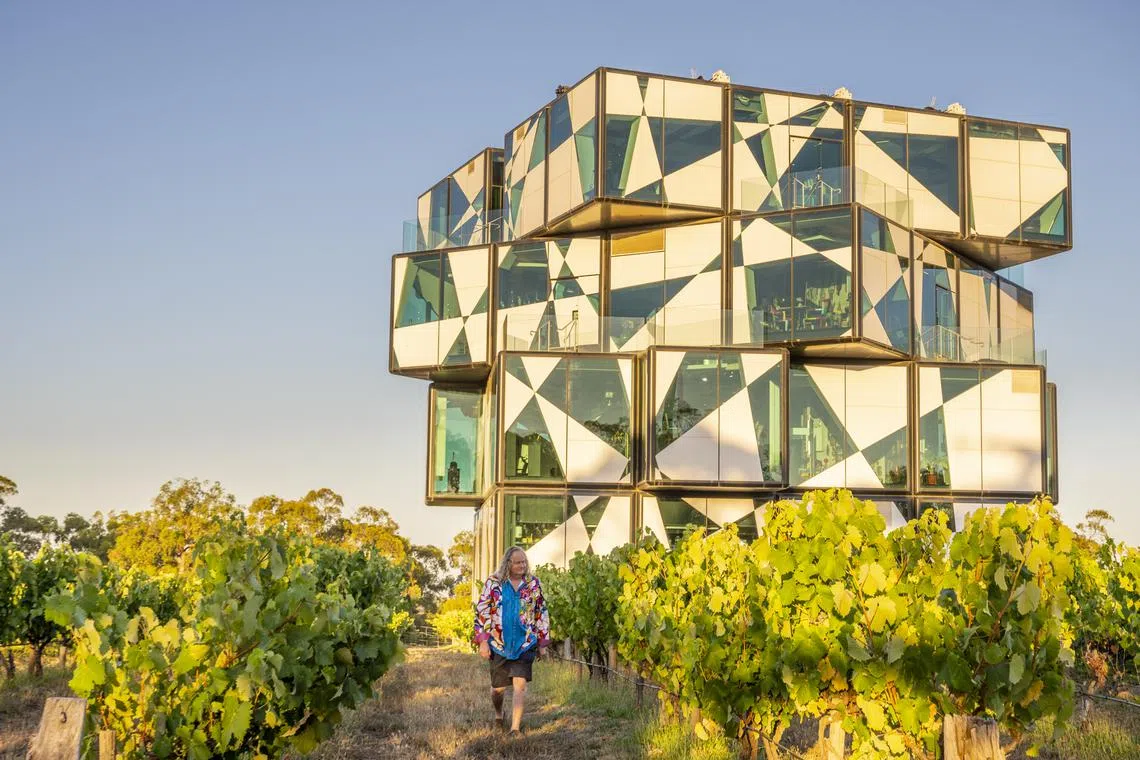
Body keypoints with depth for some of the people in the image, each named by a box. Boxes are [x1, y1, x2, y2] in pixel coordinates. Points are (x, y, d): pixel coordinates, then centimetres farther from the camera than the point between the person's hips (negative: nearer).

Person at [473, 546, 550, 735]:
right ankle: (498, 716, 39)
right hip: (499, 644, 0)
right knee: (498, 687, 10)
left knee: (520, 684, -12)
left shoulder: (533, 583, 3)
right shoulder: (493, 582, -3)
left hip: (525, 644, 0)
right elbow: (482, 612, -1)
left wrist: (542, 643, 8)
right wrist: (483, 641, -7)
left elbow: (542, 613, 10)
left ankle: (515, 728, -9)